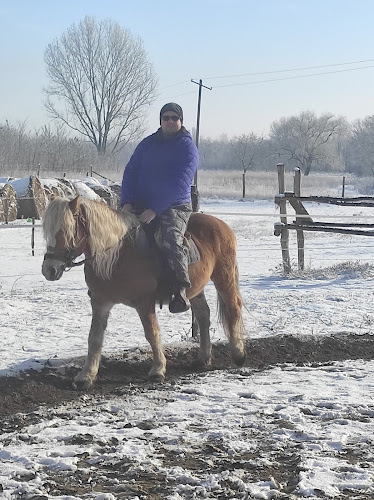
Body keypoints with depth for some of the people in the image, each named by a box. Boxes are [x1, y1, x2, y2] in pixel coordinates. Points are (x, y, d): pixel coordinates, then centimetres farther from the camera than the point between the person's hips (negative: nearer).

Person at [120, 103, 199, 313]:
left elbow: (180, 183, -14)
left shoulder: (187, 147, -3)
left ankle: (180, 290, -27)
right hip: (140, 206, 6)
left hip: (174, 207, -6)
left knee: (170, 241, -32)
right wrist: (127, 202, -8)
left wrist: (155, 209, -22)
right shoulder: (147, 144, 13)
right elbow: (130, 172, 10)